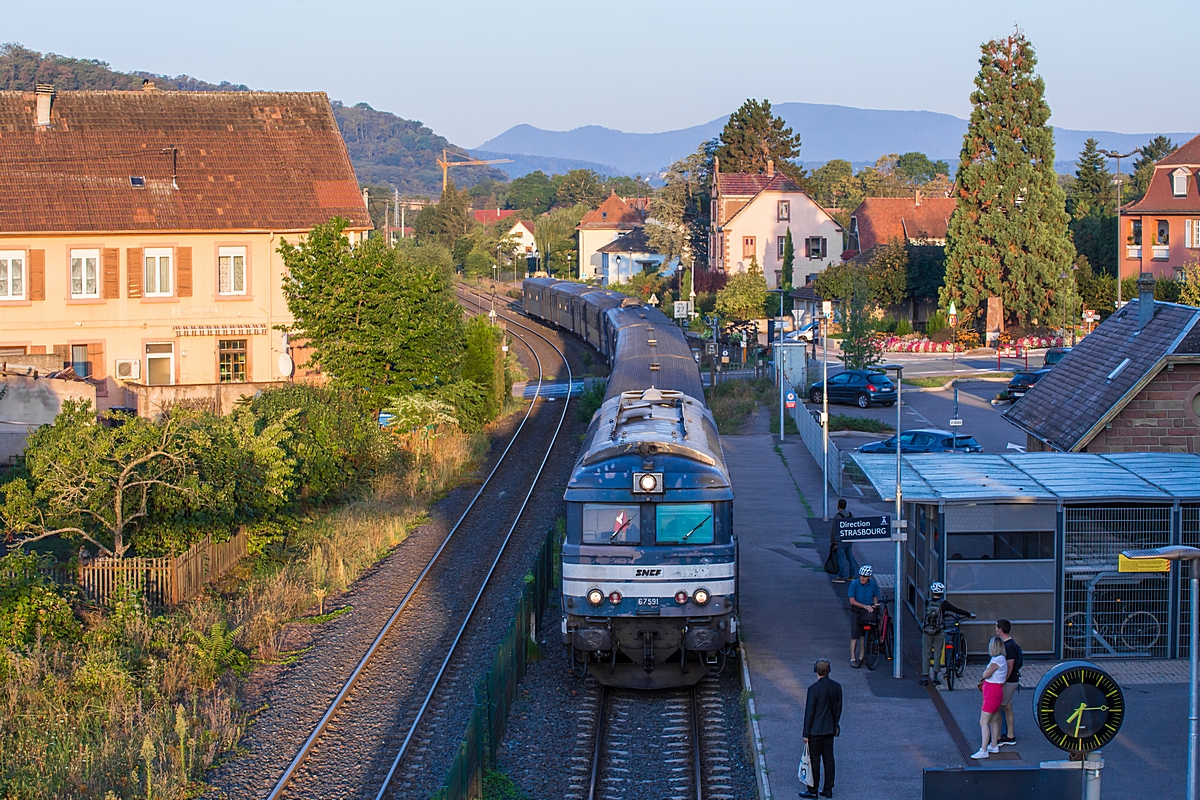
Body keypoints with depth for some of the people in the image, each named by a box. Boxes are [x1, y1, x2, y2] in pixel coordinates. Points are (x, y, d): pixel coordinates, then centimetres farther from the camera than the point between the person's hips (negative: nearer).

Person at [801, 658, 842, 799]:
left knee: (815, 760, 2)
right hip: (830, 729, 6)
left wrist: (806, 733, -10)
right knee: (829, 758, 12)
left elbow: (809, 712, -15)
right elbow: (838, 709, 9)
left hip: (816, 730, -6)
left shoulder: (814, 688, -19)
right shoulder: (837, 686, 0)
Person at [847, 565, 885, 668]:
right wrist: (865, 606, -21)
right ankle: (853, 658, 1)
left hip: (869, 611, 3)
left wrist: (875, 604, -10)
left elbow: (875, 597, 11)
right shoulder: (854, 585, -12)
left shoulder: (873, 584, -2)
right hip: (857, 612, -3)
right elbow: (852, 601, -13)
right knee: (855, 636, -3)